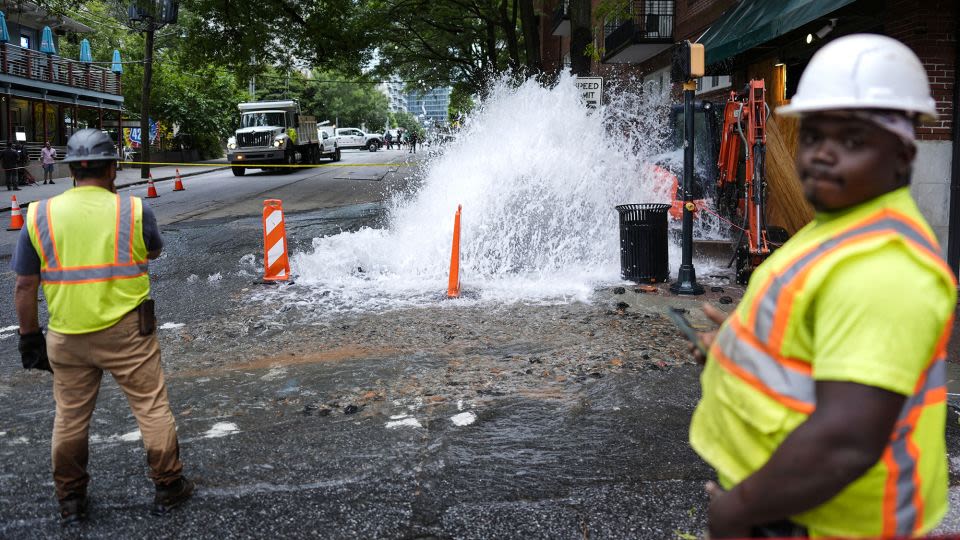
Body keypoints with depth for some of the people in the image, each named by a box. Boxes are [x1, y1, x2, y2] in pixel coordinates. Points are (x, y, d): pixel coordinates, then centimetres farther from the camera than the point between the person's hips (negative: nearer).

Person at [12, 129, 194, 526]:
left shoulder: (39, 215, -3)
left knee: (70, 418, 17)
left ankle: (70, 502, 30)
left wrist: (29, 335, 11)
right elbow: (154, 252, 13)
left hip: (66, 336, 2)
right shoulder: (134, 210, -8)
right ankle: (168, 487, 22)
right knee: (152, 408, 12)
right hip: (127, 331, -2)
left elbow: (24, 287, 0)